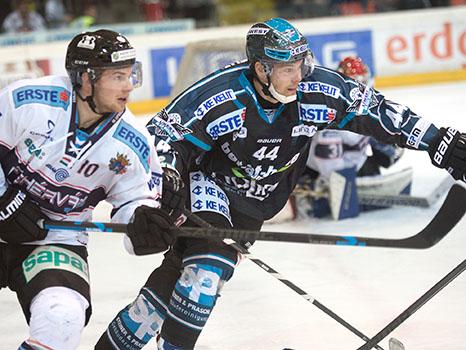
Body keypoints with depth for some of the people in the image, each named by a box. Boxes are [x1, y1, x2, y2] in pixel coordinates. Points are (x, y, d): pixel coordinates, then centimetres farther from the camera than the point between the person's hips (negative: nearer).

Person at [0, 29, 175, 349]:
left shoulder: (134, 145, -8)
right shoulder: (27, 100, -15)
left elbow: (135, 198, 4)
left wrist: (142, 219, -19)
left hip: (58, 243, 1)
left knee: (62, 319, -25)